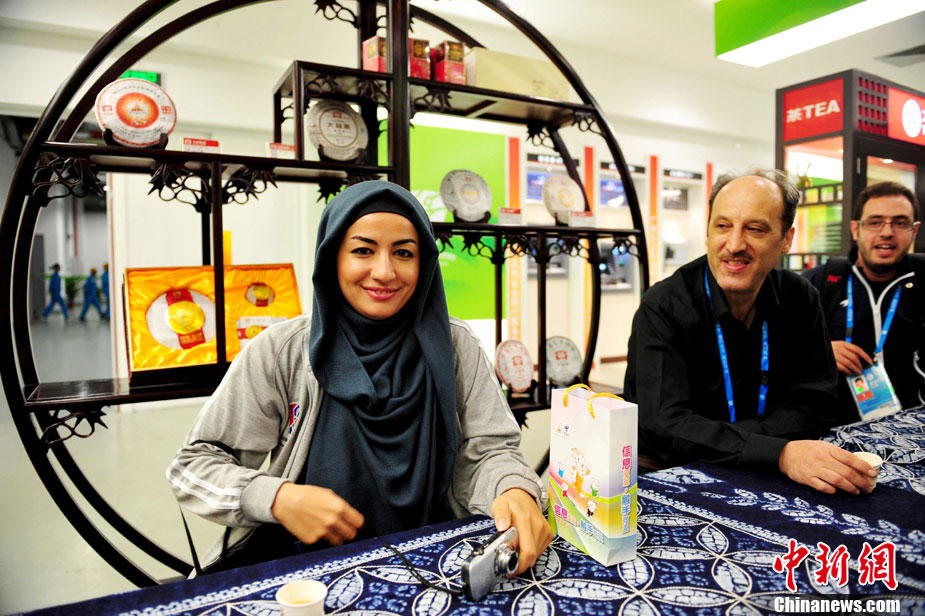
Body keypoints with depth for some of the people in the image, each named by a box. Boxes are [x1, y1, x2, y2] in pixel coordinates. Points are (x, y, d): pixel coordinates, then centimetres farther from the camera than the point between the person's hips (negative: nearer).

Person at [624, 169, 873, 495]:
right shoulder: (663, 307, -16)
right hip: (665, 472, -5)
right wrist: (779, 454, -36)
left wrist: (711, 436, -20)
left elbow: (814, 408, -4)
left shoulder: (800, 299, -1)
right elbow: (664, 425, -25)